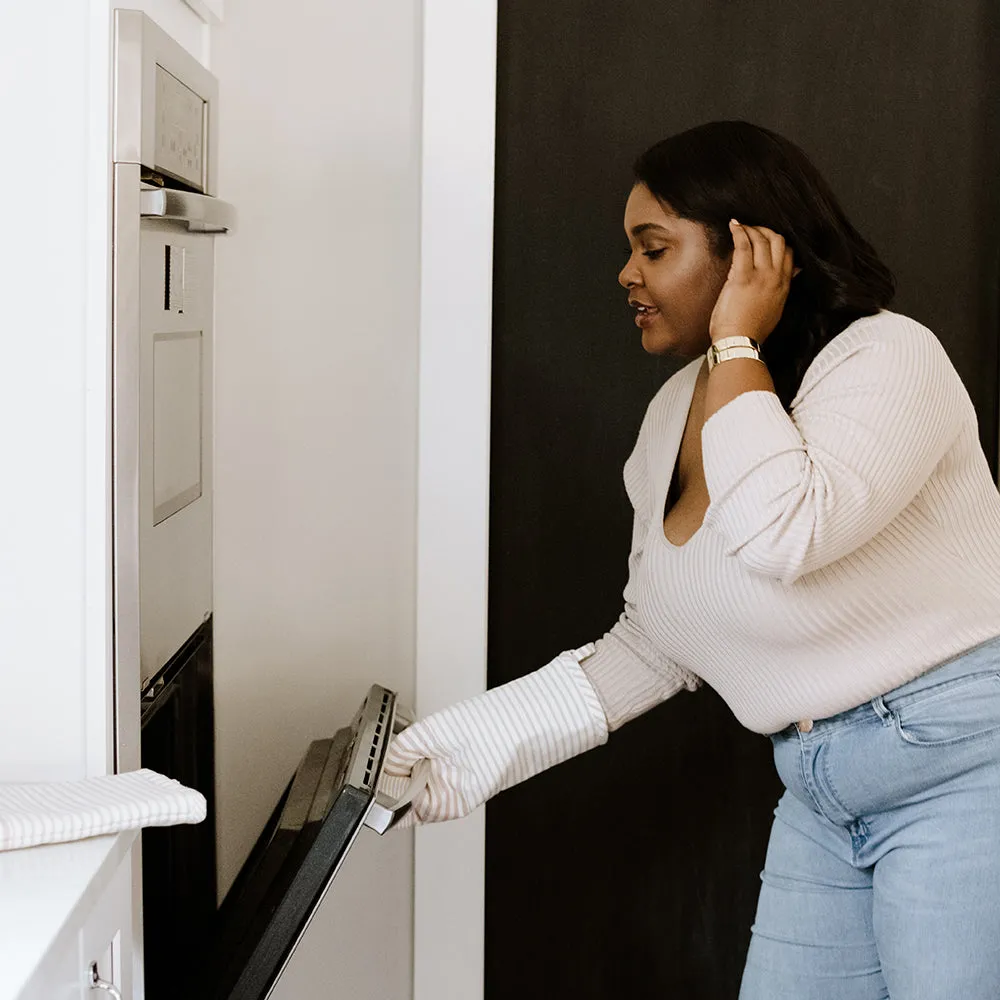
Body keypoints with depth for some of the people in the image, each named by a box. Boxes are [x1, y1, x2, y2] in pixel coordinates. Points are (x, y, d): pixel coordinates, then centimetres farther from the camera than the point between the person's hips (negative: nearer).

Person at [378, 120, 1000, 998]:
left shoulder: (887, 357, -15)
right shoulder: (674, 416, 8)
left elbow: (781, 535, -34)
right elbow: (653, 647, 13)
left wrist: (737, 342, -21)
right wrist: (487, 737, 5)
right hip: (822, 790, 7)